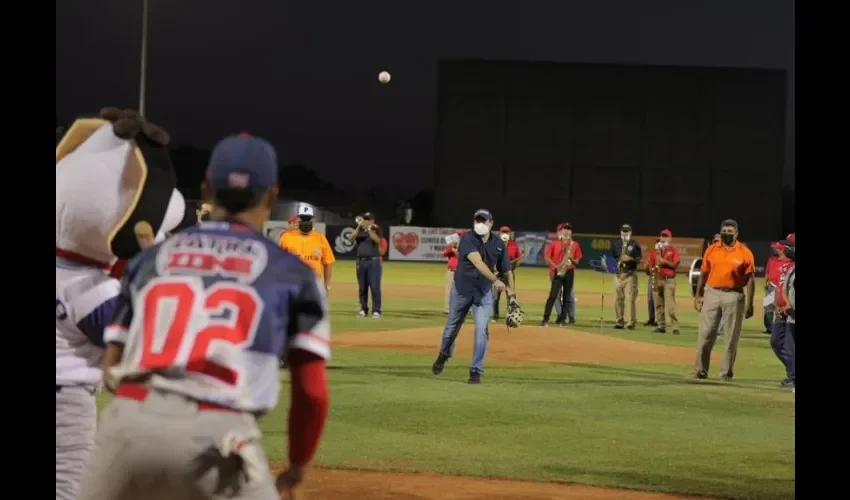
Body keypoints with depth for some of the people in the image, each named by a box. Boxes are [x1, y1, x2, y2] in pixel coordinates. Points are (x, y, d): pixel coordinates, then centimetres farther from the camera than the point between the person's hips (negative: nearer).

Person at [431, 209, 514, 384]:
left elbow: (506, 270, 4)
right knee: (452, 325, 16)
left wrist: (511, 294, -5)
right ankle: (444, 355, 43)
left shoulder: (499, 244, -4)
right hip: (461, 289, -2)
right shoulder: (467, 239, -18)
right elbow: (477, 262, -32)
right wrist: (495, 280, -43)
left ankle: (476, 371, -2)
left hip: (484, 292, 2)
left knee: (482, 330, -10)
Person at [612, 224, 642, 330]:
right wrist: (614, 265, -4)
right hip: (618, 274, 4)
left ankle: (630, 322, -11)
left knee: (630, 299, -11)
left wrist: (630, 259, -18)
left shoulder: (635, 245, 3)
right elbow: (612, 257, 15)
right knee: (618, 299, 4)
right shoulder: (616, 244, 15)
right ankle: (620, 321, 11)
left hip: (630, 274, -4)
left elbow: (639, 259, -1)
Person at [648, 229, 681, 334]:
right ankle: (661, 326, 13)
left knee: (670, 305, -14)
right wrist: (653, 269, -4)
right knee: (658, 305, 6)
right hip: (657, 279, 6)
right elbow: (651, 264, 16)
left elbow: (675, 265, -8)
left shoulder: (673, 250, 1)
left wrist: (664, 262, -18)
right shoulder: (657, 251, 16)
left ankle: (675, 327, -14)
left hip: (669, 280, -6)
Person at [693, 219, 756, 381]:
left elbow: (750, 279, -3)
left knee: (732, 336, 2)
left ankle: (727, 372, 10)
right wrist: (698, 296, 7)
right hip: (712, 294, 2)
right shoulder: (711, 250, 5)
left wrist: (749, 304, -7)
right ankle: (700, 370, 8)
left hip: (734, 296, -2)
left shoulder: (745, 253, -3)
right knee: (705, 334, 2)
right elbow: (704, 274, 11)